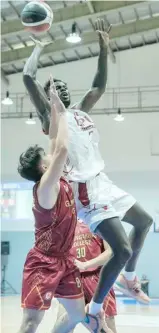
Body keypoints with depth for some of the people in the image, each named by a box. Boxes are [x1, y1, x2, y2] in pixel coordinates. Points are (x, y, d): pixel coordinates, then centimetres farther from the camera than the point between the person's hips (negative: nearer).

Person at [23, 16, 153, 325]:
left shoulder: (80, 111, 16)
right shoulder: (49, 114, -5)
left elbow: (99, 86, 27)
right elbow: (28, 76, -17)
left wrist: (104, 50, 20)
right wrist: (40, 44, -5)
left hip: (102, 181, 9)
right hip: (85, 190, -9)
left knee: (144, 221, 24)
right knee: (122, 249, -18)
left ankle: (128, 277, 39)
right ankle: (93, 311, -3)